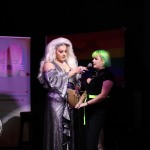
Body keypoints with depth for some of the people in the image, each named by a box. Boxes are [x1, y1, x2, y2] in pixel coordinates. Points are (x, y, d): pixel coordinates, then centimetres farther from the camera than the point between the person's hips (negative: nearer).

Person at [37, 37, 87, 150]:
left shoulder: (70, 63, 15)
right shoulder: (49, 64, -2)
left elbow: (75, 81, 22)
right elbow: (54, 81, -18)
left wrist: (77, 86, -1)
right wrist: (73, 72, -17)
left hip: (70, 102, 6)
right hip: (57, 102, -5)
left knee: (68, 131, 5)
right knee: (57, 131, -7)